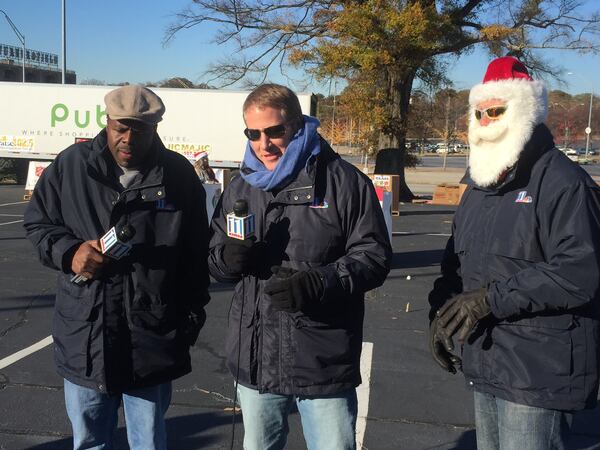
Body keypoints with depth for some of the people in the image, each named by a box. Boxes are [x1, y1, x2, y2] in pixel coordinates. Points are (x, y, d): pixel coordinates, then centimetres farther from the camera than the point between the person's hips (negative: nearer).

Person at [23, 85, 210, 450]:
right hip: (84, 335, 2)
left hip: (153, 339, -1)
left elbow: (196, 253, 4)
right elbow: (37, 221, 10)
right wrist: (68, 251, -10)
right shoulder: (72, 164, -1)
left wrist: (193, 312, 6)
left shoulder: (179, 175, -3)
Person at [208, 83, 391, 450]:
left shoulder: (344, 181, -6)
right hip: (255, 360, 5)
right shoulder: (241, 186, 10)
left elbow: (374, 255, -7)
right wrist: (228, 257, -9)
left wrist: (319, 283, -23)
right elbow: (214, 255, 16)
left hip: (325, 364, -4)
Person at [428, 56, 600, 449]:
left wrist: (491, 298, -23)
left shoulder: (563, 183, -15)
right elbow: (456, 260, 20)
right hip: (486, 369, 8)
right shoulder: (480, 185, 14)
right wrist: (441, 314, 7)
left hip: (540, 376, -8)